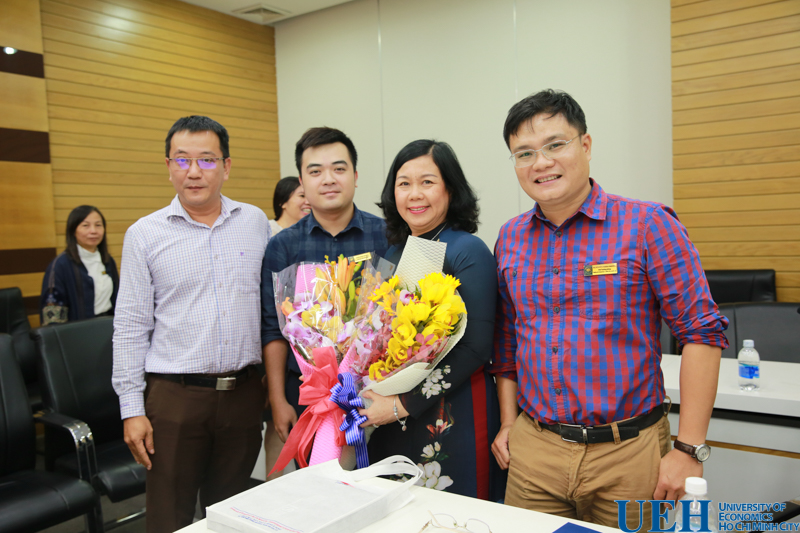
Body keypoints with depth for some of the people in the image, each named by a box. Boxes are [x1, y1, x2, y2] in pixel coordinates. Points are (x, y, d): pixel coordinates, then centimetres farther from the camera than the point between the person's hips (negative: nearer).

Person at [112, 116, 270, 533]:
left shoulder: (255, 222, 4)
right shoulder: (144, 234, -1)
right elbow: (131, 327, 0)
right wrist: (132, 409, -4)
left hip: (243, 393, 2)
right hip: (173, 396, -2)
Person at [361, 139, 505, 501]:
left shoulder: (469, 251, -12)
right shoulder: (394, 253, 8)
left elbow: (476, 348, -17)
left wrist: (404, 404, -17)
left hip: (454, 413, -6)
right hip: (390, 419, 6)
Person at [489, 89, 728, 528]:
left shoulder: (648, 225, -9)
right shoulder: (510, 238, 5)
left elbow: (701, 333, -10)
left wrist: (688, 450, -12)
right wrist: (508, 422, 9)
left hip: (628, 453, -3)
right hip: (532, 450, 4)